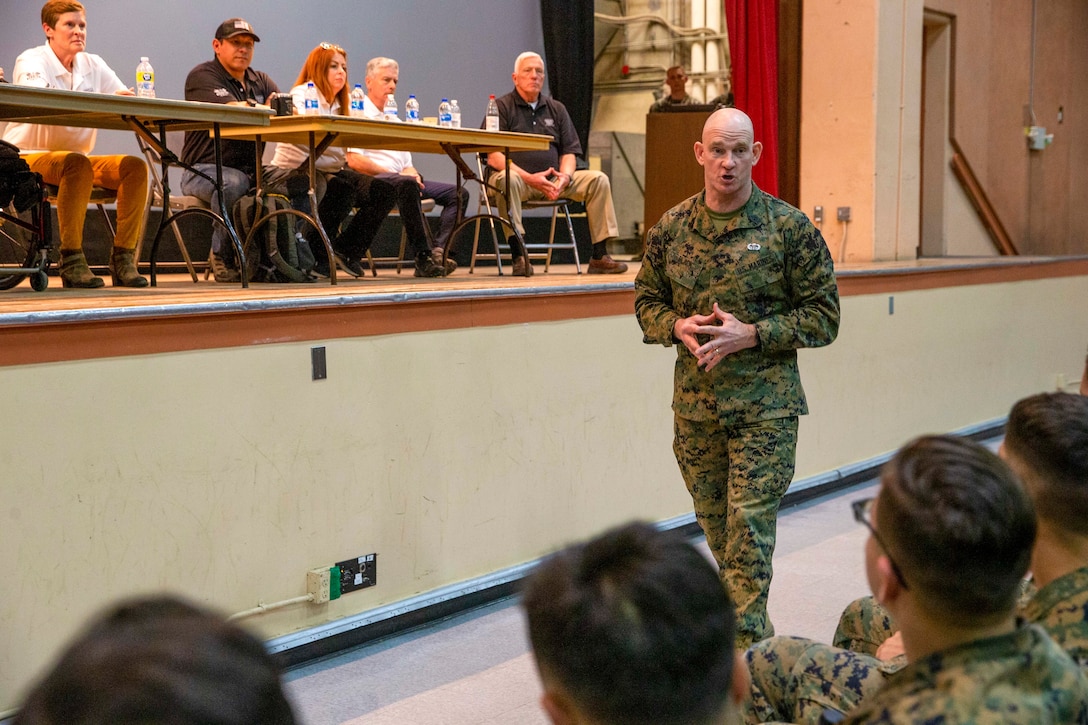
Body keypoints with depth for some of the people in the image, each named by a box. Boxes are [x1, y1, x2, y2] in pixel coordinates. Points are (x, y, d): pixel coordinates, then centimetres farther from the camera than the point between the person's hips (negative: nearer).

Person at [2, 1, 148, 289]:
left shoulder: (93, 65, 10)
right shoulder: (31, 61, -8)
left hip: (76, 160, 6)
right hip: (27, 158, -6)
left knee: (135, 166, -19)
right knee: (77, 163, -37)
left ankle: (123, 259, -17)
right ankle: (71, 260, -31)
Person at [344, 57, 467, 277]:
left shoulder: (395, 121, 28)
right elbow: (354, 161, -10)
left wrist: (412, 173, -2)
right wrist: (397, 174, -12)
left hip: (401, 180, 8)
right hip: (370, 183, -8)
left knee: (458, 193, -8)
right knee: (406, 184, -40)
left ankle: (438, 250, -27)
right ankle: (423, 257, -38)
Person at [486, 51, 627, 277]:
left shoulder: (556, 109, 18)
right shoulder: (501, 107, 1)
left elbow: (569, 151, 13)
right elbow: (493, 157, -10)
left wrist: (565, 176, -11)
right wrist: (529, 178, -22)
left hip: (552, 180, 5)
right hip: (517, 176, -5)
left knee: (598, 180, -13)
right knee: (507, 179, -39)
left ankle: (600, 256, -14)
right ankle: (518, 256, -39)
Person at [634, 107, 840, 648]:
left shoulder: (789, 227, -5)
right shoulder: (671, 227, 6)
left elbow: (823, 316, -3)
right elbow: (647, 301, 15)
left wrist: (750, 334, -16)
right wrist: (679, 328, -7)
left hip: (766, 405, -4)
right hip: (694, 402, 4)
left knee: (749, 527, -8)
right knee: (715, 523, 13)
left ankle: (744, 649, -3)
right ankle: (751, 623, 31)